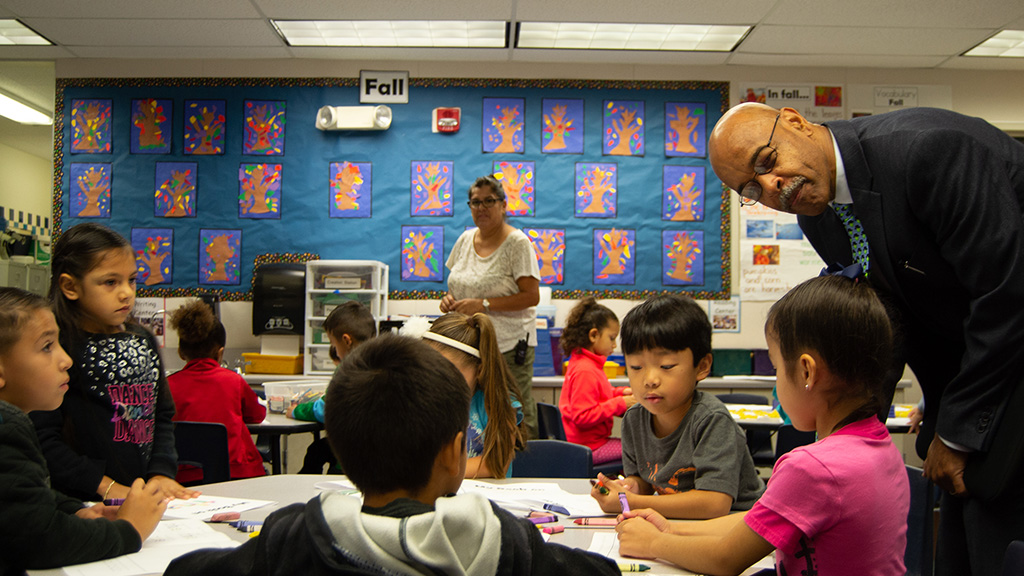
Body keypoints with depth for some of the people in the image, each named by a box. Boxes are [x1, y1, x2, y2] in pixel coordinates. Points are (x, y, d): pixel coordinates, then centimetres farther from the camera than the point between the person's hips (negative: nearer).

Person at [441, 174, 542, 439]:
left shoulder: (517, 243, -7)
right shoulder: (465, 239, 12)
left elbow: (532, 296, -13)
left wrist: (484, 305, -18)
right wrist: (450, 298, 1)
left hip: (508, 345, -5)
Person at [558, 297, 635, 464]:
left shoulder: (581, 362, 11)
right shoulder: (585, 371, -21)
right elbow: (583, 416, -23)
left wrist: (621, 392, 10)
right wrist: (621, 404, -18)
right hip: (590, 447, -10)